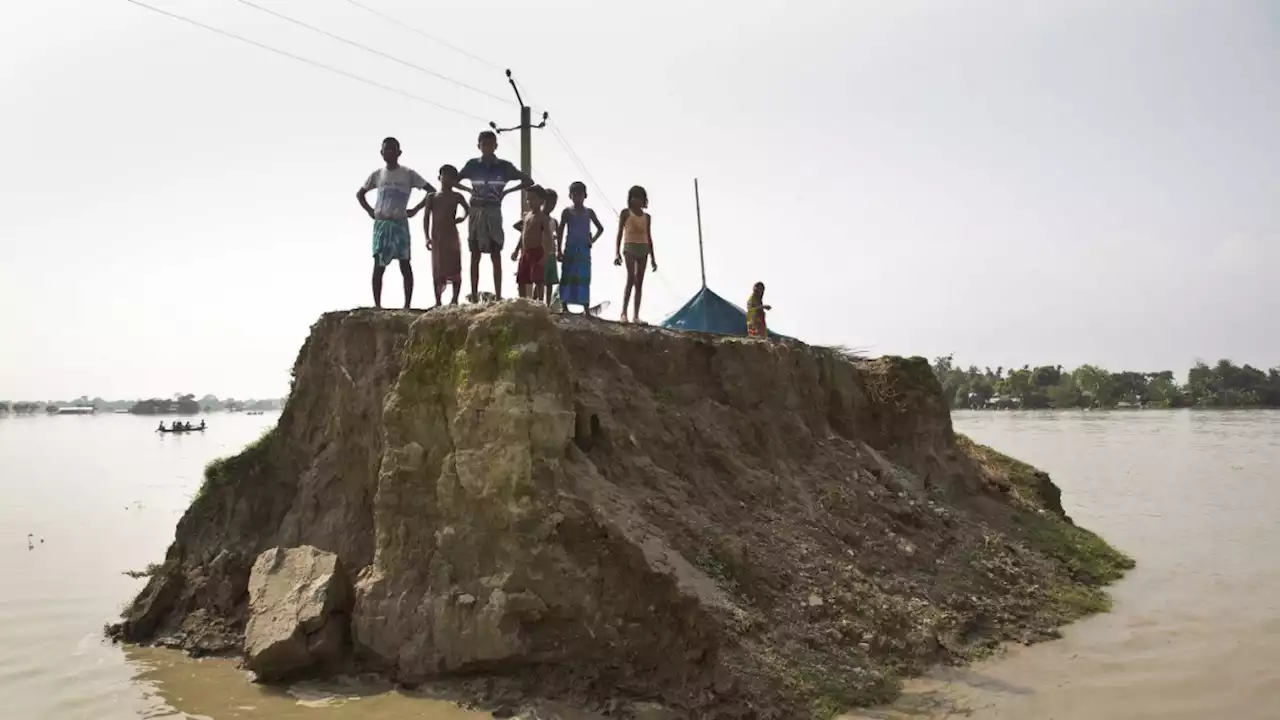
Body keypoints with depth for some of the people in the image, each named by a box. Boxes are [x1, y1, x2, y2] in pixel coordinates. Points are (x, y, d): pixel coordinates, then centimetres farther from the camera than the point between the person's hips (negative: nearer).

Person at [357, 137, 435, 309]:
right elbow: (360, 194, 21)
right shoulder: (376, 175, 7)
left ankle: (407, 305, -4)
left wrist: (415, 209, -4)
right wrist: (370, 211, 6)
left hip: (400, 223, -2)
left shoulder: (408, 174, 0)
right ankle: (377, 304, 0)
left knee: (404, 264, -5)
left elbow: (432, 191, 1)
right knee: (379, 265, -2)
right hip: (381, 224, 2)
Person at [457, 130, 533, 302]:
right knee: (475, 256, 1)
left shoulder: (504, 166, 1)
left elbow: (528, 181, 5)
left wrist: (506, 192, -1)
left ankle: (498, 297, -3)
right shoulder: (472, 164, 4)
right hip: (476, 212, 1)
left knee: (496, 255, -3)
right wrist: (470, 190, 1)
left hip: (494, 213, -1)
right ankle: (474, 297, 3)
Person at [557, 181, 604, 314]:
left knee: (584, 278, -3)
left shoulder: (589, 212, 7)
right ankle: (564, 306, 6)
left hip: (584, 249, 1)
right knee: (567, 277, 0)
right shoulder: (567, 212, 2)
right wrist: (559, 250, -5)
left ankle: (586, 308, -5)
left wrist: (592, 240, 1)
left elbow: (600, 228, 17)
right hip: (570, 248, -1)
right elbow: (560, 232, 1)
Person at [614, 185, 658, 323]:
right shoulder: (625, 213, 5)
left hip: (643, 249, 4)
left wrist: (653, 258, 14)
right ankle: (624, 312, -20)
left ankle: (636, 315, -2)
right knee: (631, 278, -20)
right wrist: (617, 253, -10)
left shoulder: (647, 217, 15)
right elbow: (620, 233, 0)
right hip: (630, 247, -4)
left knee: (639, 282, 0)